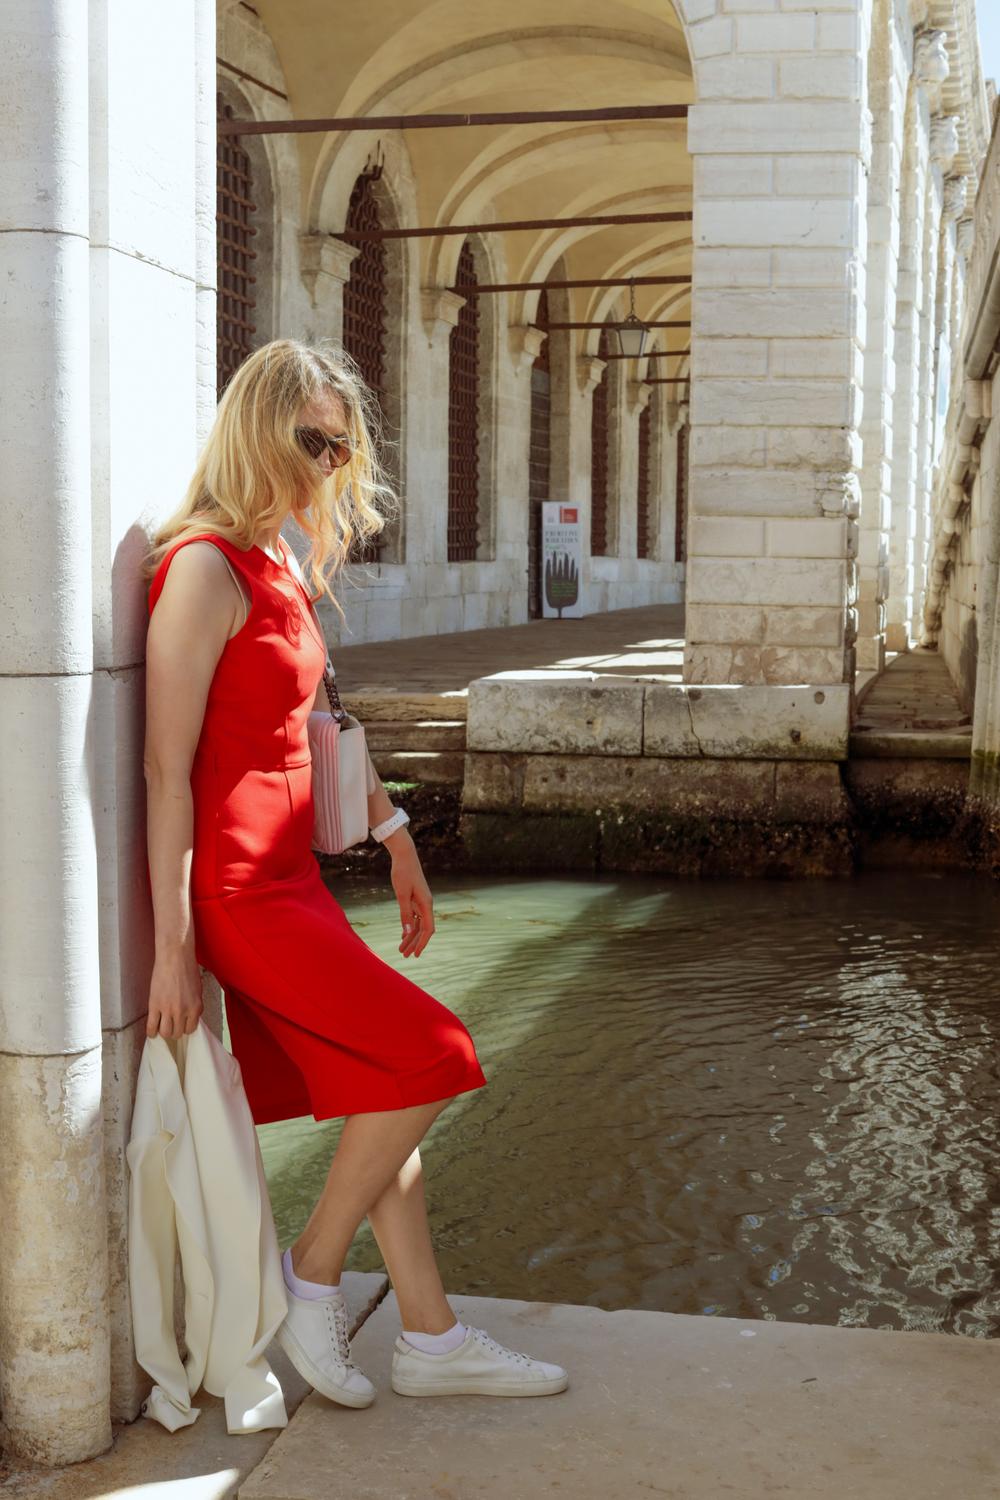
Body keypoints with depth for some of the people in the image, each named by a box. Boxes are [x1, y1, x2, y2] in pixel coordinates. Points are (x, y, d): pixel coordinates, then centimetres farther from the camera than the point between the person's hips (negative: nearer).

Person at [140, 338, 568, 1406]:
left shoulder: (280, 567, 12)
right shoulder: (206, 568, -17)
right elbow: (167, 770, -19)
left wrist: (392, 833, 22)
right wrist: (172, 947, -19)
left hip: (287, 875, 9)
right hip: (236, 887, -9)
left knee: (388, 1081, 12)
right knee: (426, 1055, -6)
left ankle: (430, 1339, 23)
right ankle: (312, 1283, 11)